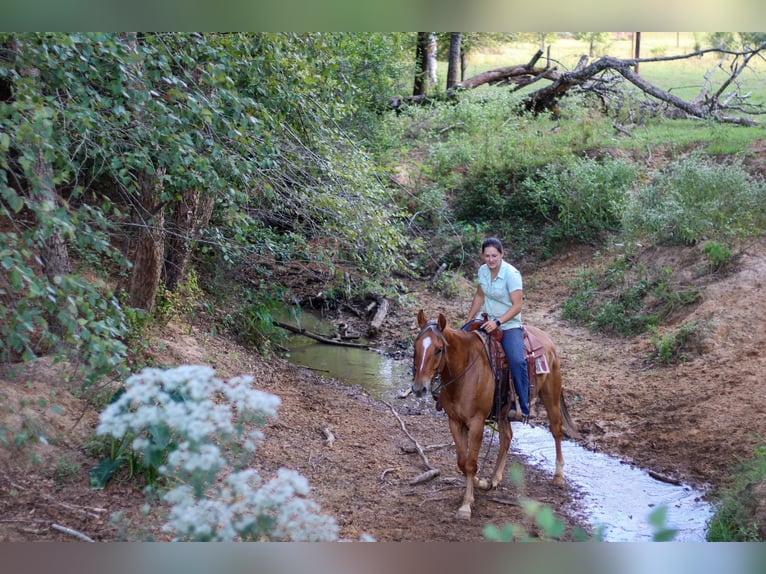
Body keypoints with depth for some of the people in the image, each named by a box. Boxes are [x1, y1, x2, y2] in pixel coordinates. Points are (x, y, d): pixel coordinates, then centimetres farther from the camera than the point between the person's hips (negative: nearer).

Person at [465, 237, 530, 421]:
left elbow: (517, 306, -19)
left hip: (509, 324, -6)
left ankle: (523, 408, -16)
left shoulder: (512, 274, -18)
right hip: (487, 320, 6)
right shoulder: (483, 271, 1)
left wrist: (498, 322, -28)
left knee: (516, 361, -27)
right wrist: (469, 320, 10)